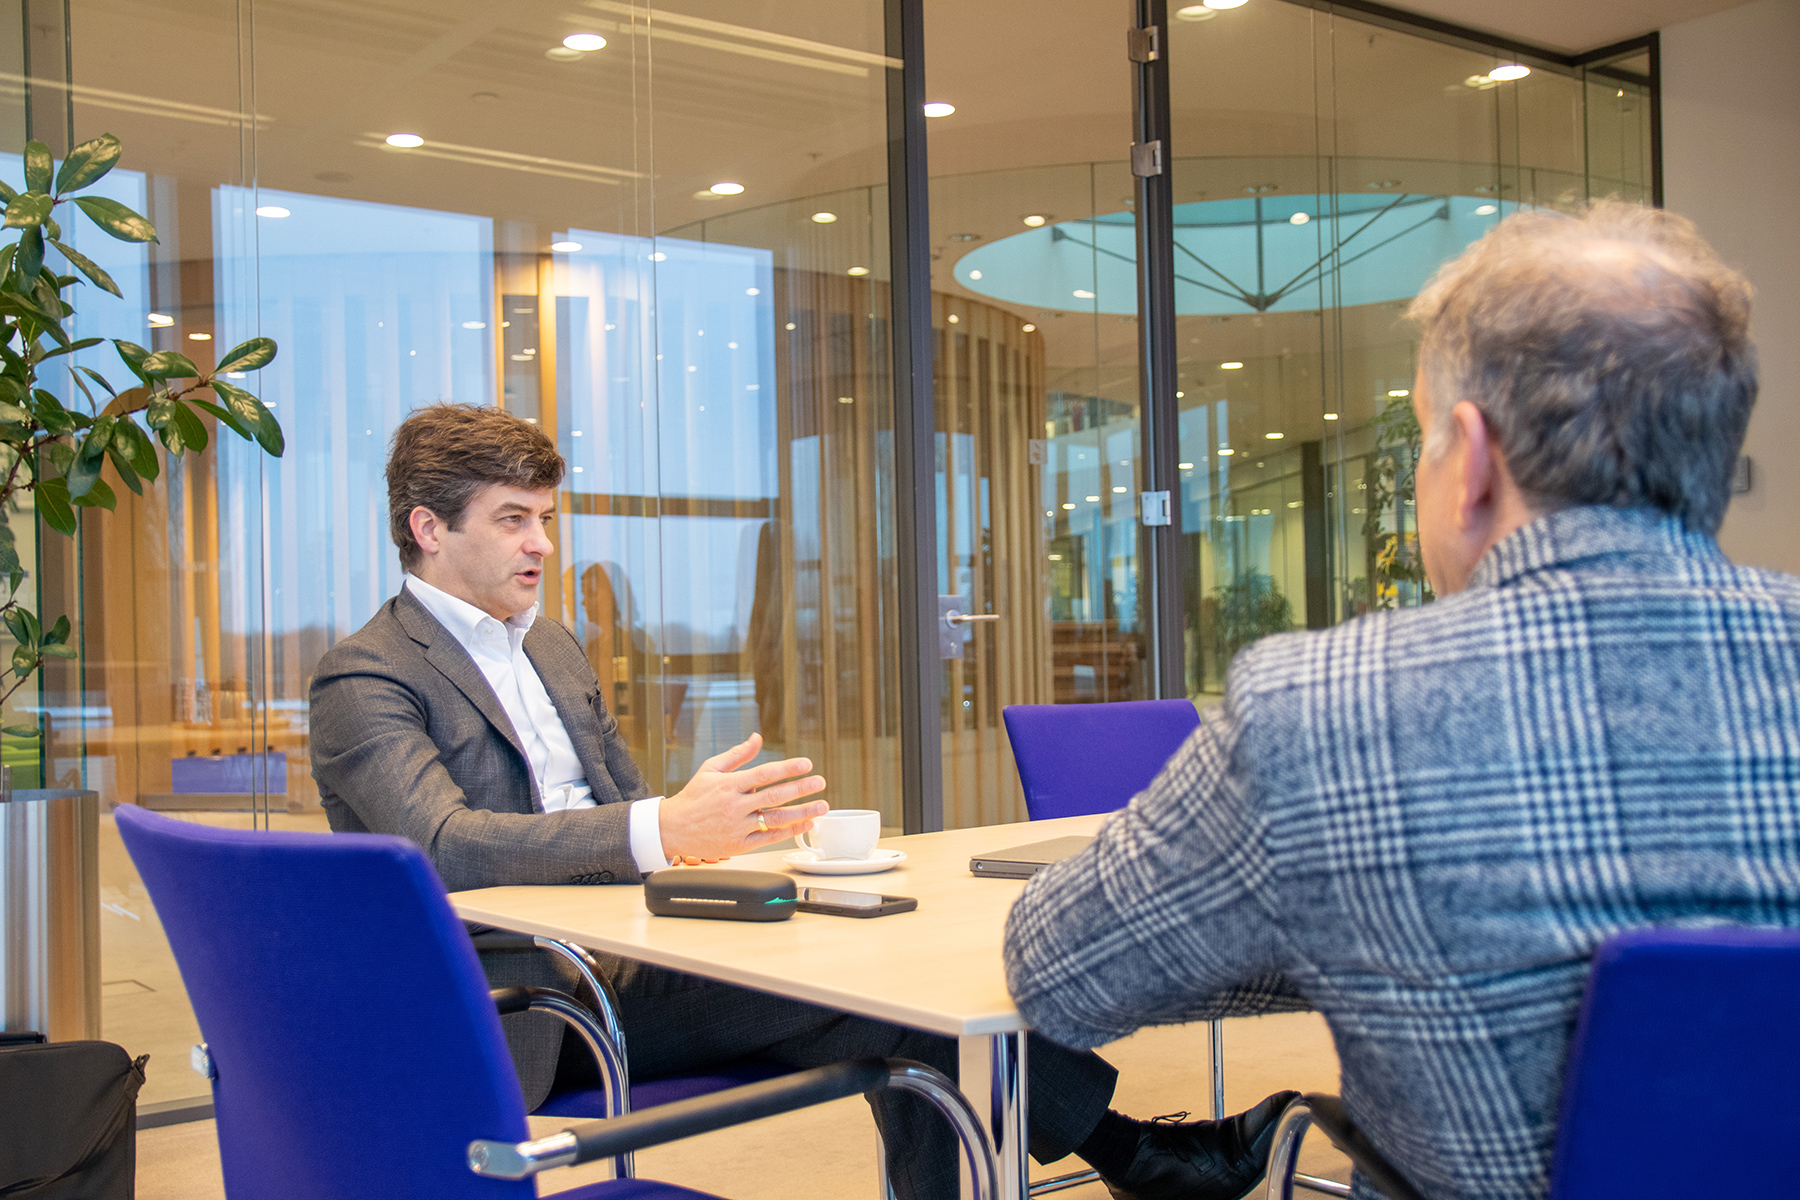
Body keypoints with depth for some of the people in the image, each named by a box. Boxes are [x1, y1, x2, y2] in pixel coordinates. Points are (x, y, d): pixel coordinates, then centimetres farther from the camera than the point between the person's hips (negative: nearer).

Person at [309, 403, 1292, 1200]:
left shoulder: (552, 648, 20)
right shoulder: (364, 679, -7)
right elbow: (441, 845, -24)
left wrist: (715, 826, -5)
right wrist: (663, 831, -37)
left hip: (613, 963, 8)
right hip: (519, 1012, -7)